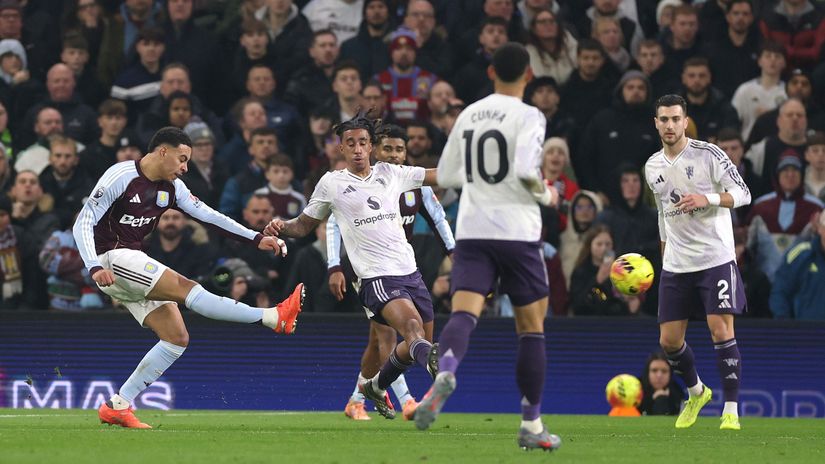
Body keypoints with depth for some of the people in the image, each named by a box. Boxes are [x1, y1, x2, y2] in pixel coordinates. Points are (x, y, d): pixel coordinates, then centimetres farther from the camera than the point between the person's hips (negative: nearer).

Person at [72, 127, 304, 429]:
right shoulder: (121, 176, -13)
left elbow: (208, 215, 12)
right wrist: (95, 267, -29)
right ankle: (274, 318, -26)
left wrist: (255, 238, 4)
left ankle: (118, 406, -1)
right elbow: (84, 222, -16)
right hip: (111, 260, -9)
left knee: (177, 339, -2)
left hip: (134, 265, 9)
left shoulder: (172, 187, 9)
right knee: (186, 289, -22)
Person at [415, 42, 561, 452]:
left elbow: (446, 176, 17)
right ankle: (531, 425, 12)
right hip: (516, 231, -3)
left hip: (471, 231, 3)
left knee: (464, 313, -11)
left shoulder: (469, 115, 11)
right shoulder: (528, 116, -5)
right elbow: (526, 169, -20)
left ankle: (444, 375, -45)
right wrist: (546, 194, 0)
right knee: (532, 327, 9)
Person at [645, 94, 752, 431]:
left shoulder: (708, 154, -6)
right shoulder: (652, 167, 11)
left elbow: (743, 194, -8)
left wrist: (707, 198, -24)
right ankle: (696, 393, 30)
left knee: (721, 331, -13)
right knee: (669, 341, 3)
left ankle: (731, 410, -6)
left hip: (716, 259, -5)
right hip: (676, 265, 5)